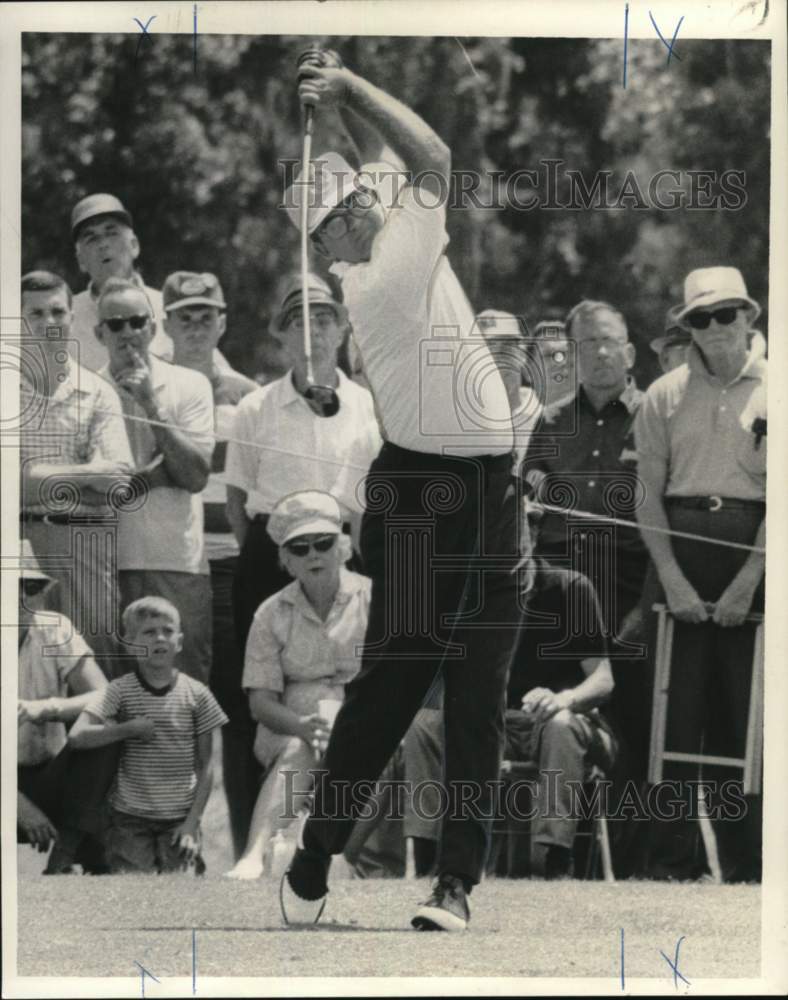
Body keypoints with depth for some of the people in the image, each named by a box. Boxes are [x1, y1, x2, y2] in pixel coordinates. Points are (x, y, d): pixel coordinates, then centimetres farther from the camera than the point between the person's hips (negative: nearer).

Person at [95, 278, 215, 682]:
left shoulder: (189, 386, 7)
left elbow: (196, 476, -4)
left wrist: (151, 402, -7)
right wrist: (157, 473, -8)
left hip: (178, 562, 0)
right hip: (109, 564, 0)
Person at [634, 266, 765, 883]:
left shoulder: (771, 391, 4)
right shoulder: (666, 396, 8)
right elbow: (649, 494, 5)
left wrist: (747, 580, -9)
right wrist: (672, 578, -6)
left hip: (751, 551, -1)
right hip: (679, 546, 1)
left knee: (745, 714, -1)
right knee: (676, 710, -3)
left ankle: (746, 865, 4)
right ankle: (669, 862, -1)